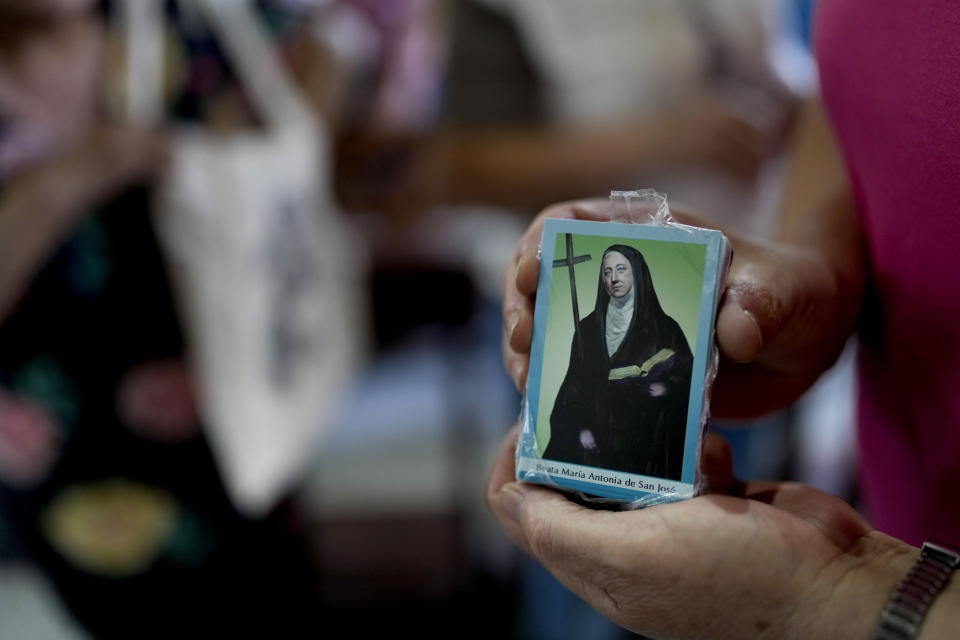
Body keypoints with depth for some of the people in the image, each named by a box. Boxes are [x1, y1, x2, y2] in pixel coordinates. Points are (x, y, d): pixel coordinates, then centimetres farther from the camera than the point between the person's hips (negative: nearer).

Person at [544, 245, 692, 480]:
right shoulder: (589, 327, 7)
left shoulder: (662, 327, 0)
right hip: (597, 441, 2)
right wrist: (580, 428, -7)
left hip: (646, 441, -2)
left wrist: (667, 389, -19)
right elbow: (574, 384, 6)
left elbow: (689, 380, 1)